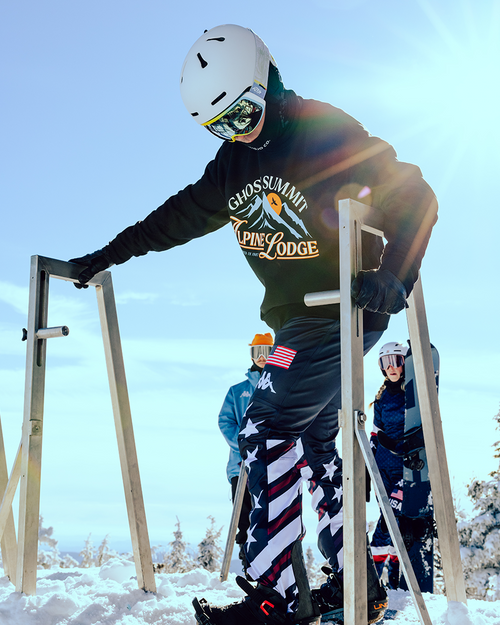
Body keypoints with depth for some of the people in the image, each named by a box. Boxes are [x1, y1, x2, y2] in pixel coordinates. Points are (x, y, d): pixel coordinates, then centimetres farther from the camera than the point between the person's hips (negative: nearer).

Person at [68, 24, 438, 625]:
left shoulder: (326, 133, -15)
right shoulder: (236, 160, 8)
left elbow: (413, 194, -18)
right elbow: (182, 214, 19)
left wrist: (393, 278, -31)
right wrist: (109, 254, 20)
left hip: (345, 311, -8)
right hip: (295, 322, 8)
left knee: (267, 429, -17)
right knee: (316, 444, 9)